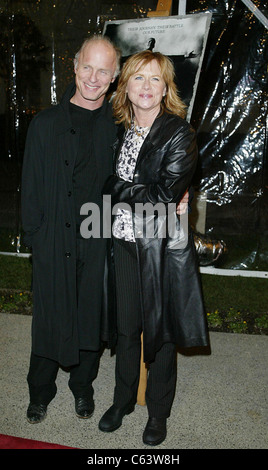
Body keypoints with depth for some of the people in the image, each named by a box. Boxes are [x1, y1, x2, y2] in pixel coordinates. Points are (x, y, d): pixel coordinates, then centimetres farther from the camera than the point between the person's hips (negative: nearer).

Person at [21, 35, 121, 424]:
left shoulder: (119, 127, 2)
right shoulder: (45, 124, 0)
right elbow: (31, 187, 2)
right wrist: (33, 235, -3)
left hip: (101, 243, 1)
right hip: (55, 242, 0)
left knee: (92, 317, 15)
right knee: (50, 317, 11)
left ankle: (83, 386, 38)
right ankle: (41, 391, 34)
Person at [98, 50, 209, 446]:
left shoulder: (180, 134, -11)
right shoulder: (120, 131, 6)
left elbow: (168, 195, -18)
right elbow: (108, 186, 10)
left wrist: (120, 189, -11)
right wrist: (146, 197, -7)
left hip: (163, 248, -4)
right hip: (125, 245, 5)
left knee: (161, 331, 10)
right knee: (126, 328, 16)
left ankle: (158, 413, 32)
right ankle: (123, 400, 39)